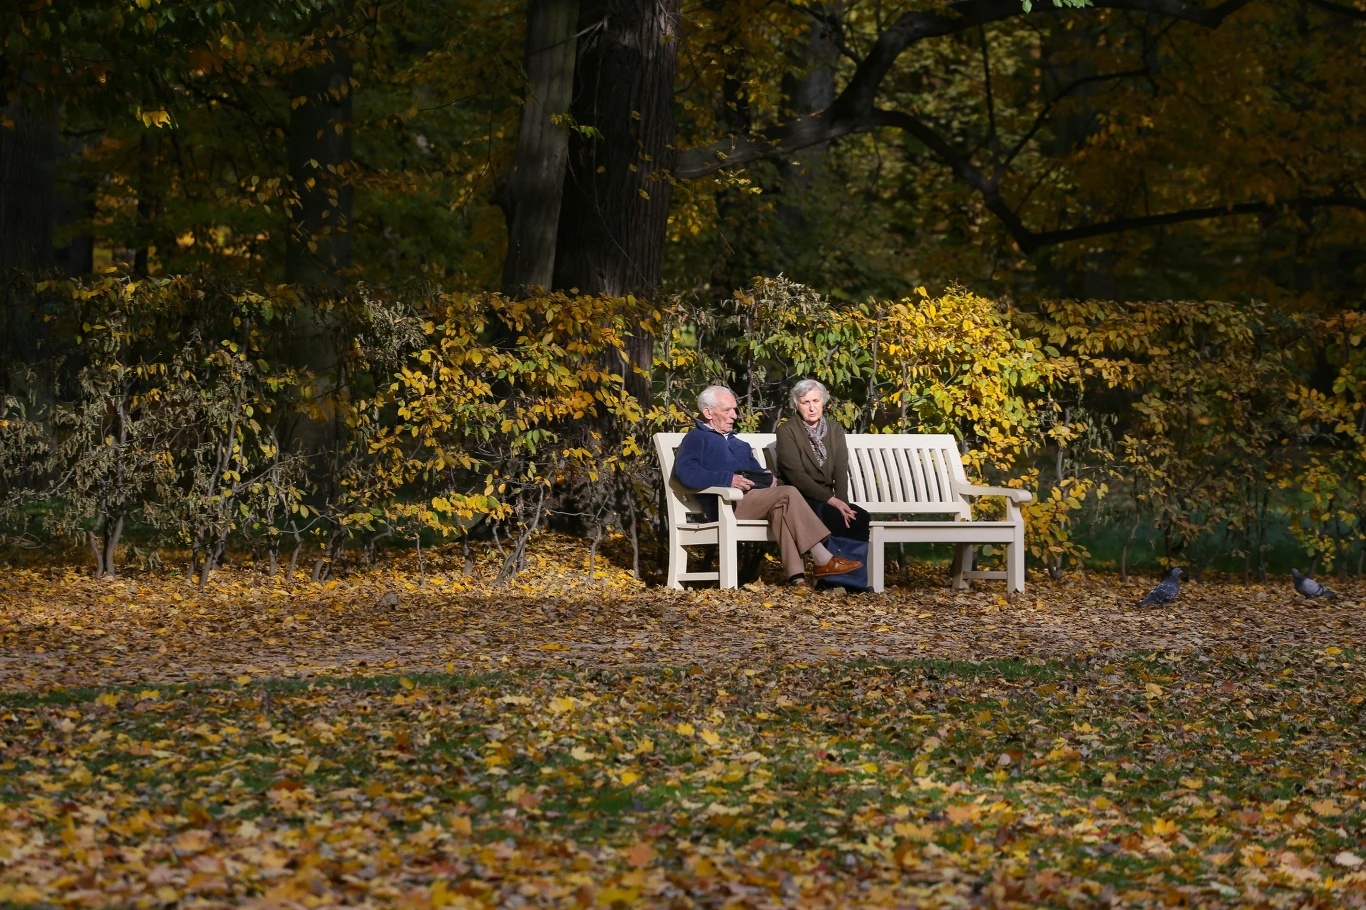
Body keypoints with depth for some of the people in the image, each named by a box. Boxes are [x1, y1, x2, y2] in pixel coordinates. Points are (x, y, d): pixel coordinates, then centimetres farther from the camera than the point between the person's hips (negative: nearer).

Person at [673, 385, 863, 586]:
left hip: (752, 500, 7)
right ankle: (824, 560, -25)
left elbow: (757, 471, 31)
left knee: (779, 507, -29)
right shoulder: (697, 438, 6)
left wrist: (769, 478, 5)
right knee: (788, 494, -23)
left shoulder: (739, 444, 33)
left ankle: (796, 575, -40)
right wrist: (728, 479, -21)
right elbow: (686, 473, -12)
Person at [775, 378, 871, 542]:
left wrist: (841, 501, -18)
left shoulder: (835, 429, 12)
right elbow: (796, 474, -14)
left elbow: (841, 470, 1)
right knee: (834, 517, -35)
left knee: (860, 517, -26)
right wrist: (831, 500, -22)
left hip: (826, 500, 5)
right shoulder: (787, 430, -4)